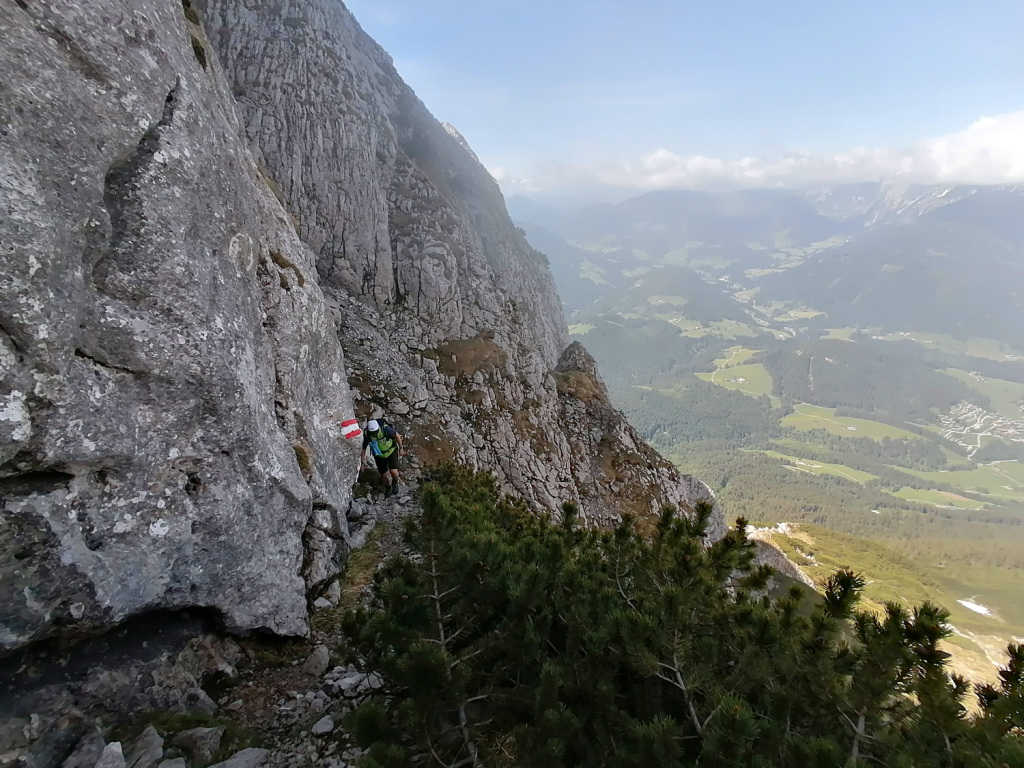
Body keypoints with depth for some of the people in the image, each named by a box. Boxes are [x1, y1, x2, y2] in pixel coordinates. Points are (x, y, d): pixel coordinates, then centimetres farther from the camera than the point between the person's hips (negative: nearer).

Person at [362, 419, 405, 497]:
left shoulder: (385, 429, -31)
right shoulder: (366, 434, -23)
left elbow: (397, 436, -15)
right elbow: (364, 447, -8)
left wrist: (401, 448, -7)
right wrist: (363, 459, -9)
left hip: (391, 452, -2)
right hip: (379, 455, 2)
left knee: (393, 472, -17)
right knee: (384, 475, 10)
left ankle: (395, 482, 19)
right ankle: (388, 488, 41)